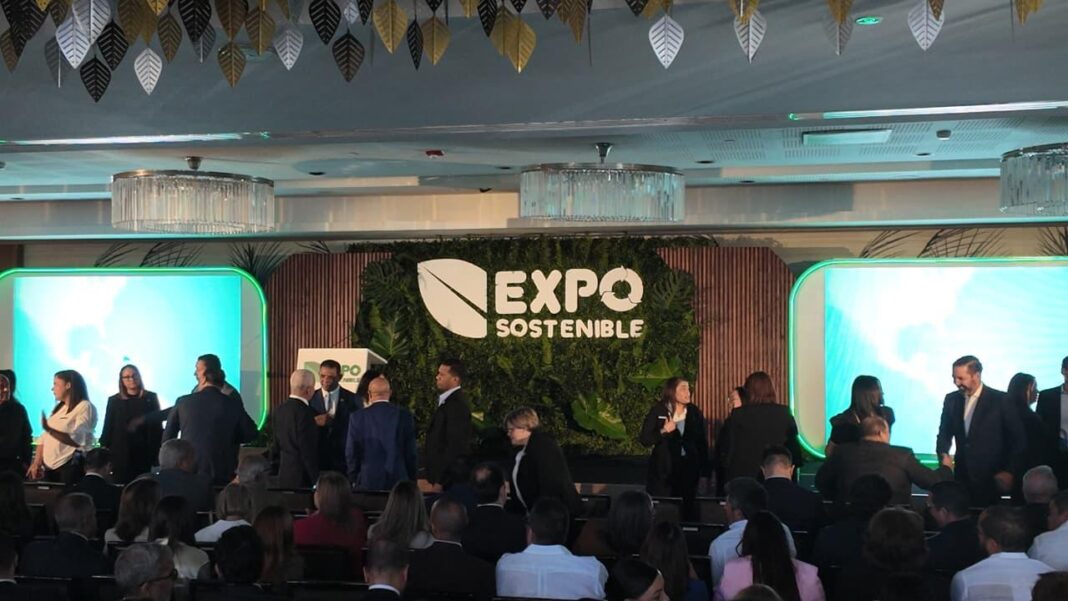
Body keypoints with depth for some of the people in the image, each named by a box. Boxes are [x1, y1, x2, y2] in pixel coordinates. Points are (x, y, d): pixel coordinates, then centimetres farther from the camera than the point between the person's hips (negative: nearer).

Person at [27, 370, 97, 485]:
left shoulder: (85, 407, -7)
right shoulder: (58, 408, 19)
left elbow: (76, 440, -19)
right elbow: (44, 438, 15)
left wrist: (49, 430, -29)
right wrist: (36, 463, 5)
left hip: (71, 466, -7)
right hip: (50, 466, 7)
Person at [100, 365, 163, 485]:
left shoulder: (150, 398, 8)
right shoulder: (114, 400, 10)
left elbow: (157, 425, 6)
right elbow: (108, 428, 8)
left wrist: (157, 450, -2)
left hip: (144, 452, 0)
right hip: (121, 454, 0)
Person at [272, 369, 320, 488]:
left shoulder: (278, 410, 6)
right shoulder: (305, 412, -18)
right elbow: (308, 450, -18)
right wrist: (316, 479, -12)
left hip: (284, 475, 8)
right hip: (303, 478, -8)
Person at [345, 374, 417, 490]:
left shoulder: (357, 417, -2)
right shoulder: (405, 415, -2)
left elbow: (351, 453, 2)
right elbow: (411, 451, 1)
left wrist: (354, 479, 14)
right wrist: (411, 479, 11)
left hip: (368, 481, 0)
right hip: (398, 480, 0)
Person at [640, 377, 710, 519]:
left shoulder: (695, 413, 5)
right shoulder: (657, 412, -3)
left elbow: (703, 444, 5)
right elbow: (644, 439, -5)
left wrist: (705, 473, 2)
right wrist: (663, 432, -22)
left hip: (689, 469, 2)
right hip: (663, 470, -2)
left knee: (687, 510, 4)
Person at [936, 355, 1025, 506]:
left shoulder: (1001, 400, -6)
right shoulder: (951, 399, 6)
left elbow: (1017, 439, -3)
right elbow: (944, 433, 13)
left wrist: (1009, 471, -8)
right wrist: (943, 454, -7)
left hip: (990, 478, -3)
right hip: (962, 477, 3)